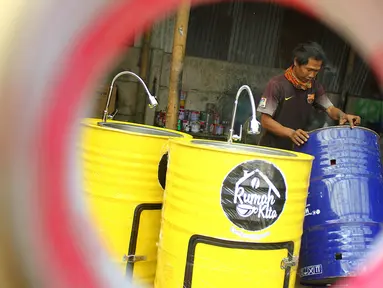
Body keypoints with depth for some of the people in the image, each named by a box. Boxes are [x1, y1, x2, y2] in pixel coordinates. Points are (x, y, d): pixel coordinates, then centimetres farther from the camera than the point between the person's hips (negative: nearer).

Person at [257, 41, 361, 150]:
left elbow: (330, 109, 2)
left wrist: (343, 116, -21)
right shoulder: (277, 85, -15)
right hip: (271, 148, -5)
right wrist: (290, 133, -30)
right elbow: (265, 120, -17)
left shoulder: (314, 86, 3)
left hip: (297, 148, 5)